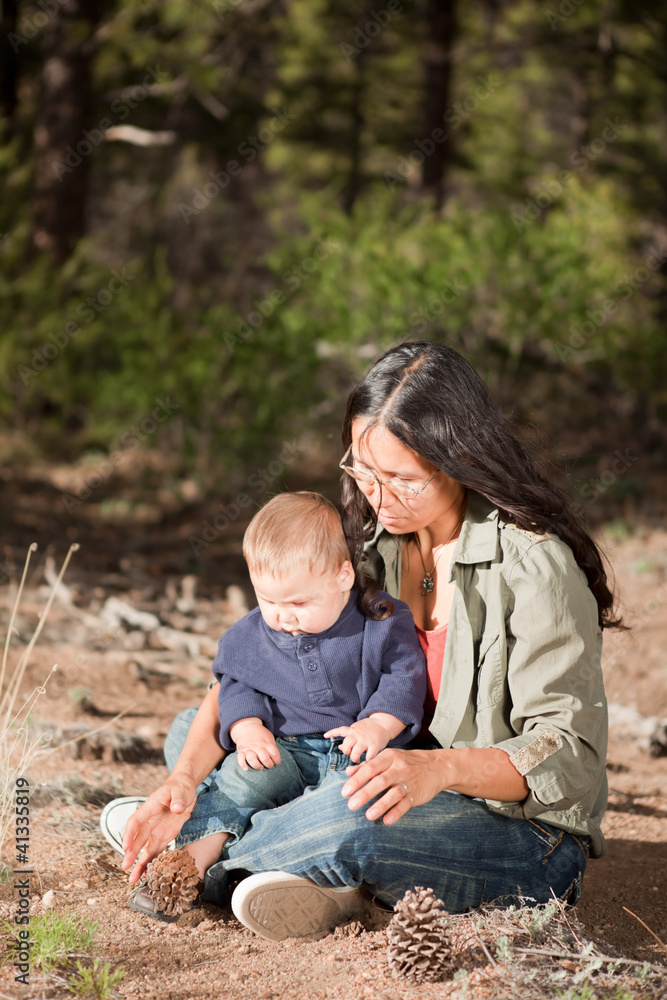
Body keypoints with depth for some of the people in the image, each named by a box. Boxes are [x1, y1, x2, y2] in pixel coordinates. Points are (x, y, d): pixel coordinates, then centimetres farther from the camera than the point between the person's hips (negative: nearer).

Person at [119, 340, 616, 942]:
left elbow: (571, 755, -22)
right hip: (406, 797, 7)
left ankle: (208, 866, -10)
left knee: (354, 820, -38)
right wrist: (185, 778, -16)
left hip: (530, 836, -7)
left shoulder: (534, 565, -19)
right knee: (190, 733, 1)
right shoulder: (367, 543, 2)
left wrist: (440, 768, -41)